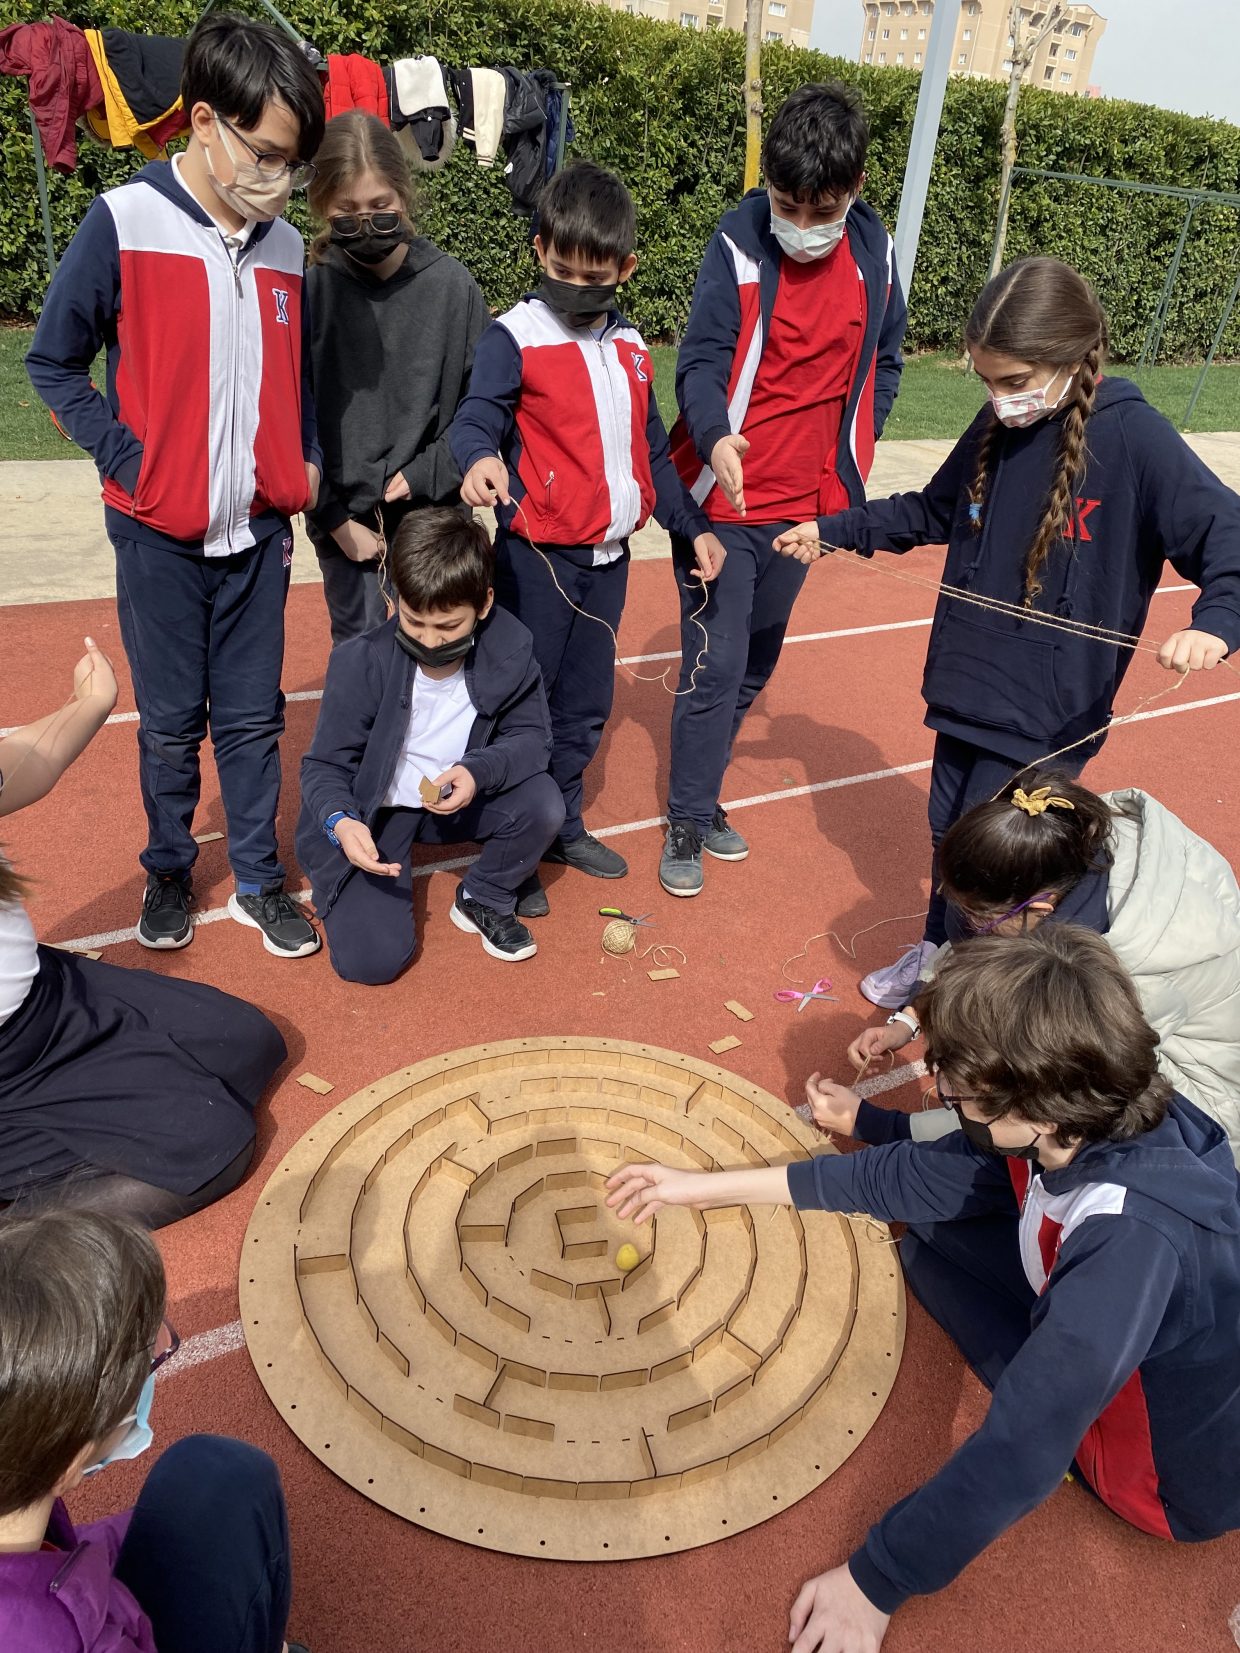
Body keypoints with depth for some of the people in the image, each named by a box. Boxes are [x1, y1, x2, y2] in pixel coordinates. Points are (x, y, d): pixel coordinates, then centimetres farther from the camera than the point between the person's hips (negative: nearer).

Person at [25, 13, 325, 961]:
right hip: (160, 534, -3)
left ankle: (259, 880, 23)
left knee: (253, 716, 9)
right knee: (171, 721, 8)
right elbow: (54, 364, -2)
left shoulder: (287, 248, 5)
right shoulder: (125, 224, -8)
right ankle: (169, 872, 28)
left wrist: (308, 464, 4)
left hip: (260, 529, 3)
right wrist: (131, 465, -9)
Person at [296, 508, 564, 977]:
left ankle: (485, 900, 4)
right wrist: (340, 822, -37)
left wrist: (479, 770, -32)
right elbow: (324, 765, -14)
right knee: (371, 960, -19)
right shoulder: (361, 662, -22)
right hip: (373, 812, -2)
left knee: (543, 803, -26)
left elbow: (532, 737, -10)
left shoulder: (510, 649, -17)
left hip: (459, 801, 3)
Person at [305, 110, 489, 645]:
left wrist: (425, 475, -11)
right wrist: (334, 516, -7)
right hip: (341, 517, 0)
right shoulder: (308, 290, -7)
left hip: (431, 512, 0)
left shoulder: (453, 285, -5)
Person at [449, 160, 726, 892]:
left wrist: (694, 526, 16)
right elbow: (477, 415, -20)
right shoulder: (515, 337, -7)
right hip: (538, 555, -6)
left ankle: (563, 823, 29)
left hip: (609, 555, 6)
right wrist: (480, 457, -43)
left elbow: (652, 448, 19)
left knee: (587, 701, 13)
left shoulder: (631, 348, 12)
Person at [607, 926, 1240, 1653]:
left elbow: (1021, 1450, -37)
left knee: (932, 1238, -7)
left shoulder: (1136, 1234, -41)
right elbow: (911, 1177, -6)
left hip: (1175, 1480, -6)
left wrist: (874, 1584, -24)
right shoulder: (1086, 1123, -17)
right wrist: (708, 1186, -3)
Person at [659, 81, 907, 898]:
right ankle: (689, 820, 11)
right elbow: (702, 359, -15)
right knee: (716, 667, -5)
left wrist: (856, 449, 6)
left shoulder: (873, 249, 2)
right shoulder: (741, 242, -10)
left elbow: (885, 359, 15)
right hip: (724, 496, -4)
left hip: (808, 503, 5)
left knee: (755, 665, 14)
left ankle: (701, 794, 30)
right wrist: (715, 438, -35)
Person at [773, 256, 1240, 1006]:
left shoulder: (1135, 439, -15)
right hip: (965, 687, 6)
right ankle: (939, 951, 42)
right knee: (949, 835, 18)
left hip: (1047, 712, -6)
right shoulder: (997, 427, 2)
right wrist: (836, 530, 17)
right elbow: (934, 511, 19)